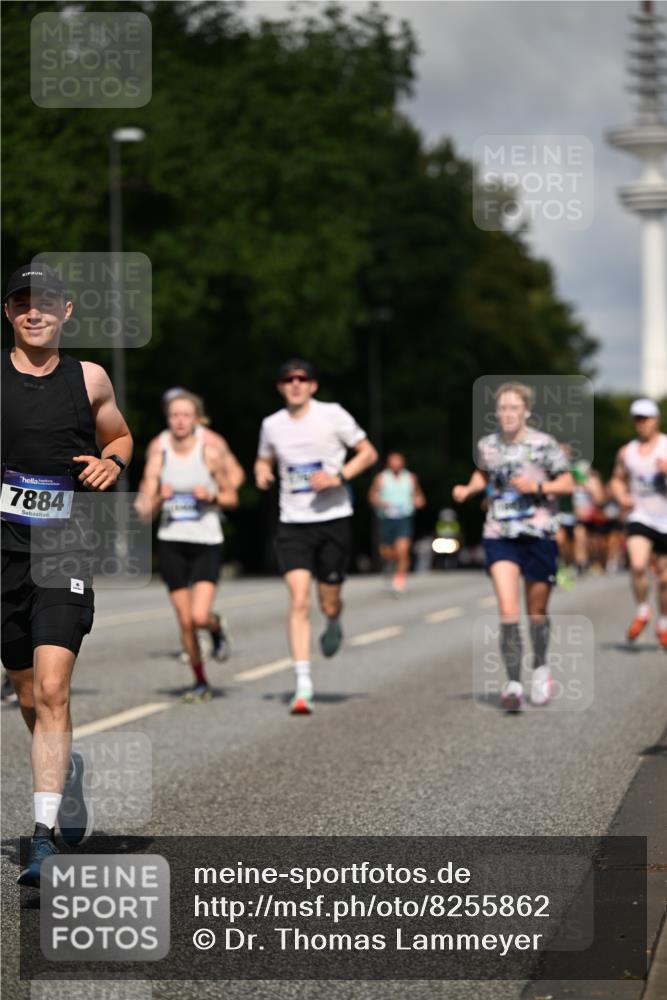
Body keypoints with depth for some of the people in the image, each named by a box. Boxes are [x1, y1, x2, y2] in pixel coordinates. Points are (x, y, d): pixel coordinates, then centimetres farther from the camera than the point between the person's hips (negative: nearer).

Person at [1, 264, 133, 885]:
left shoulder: (89, 379, 5)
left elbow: (120, 437, 21)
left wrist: (112, 461, -1)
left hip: (64, 553, -1)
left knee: (52, 692, -15)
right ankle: (68, 771, 43)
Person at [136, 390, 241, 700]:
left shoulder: (211, 449, -8)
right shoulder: (158, 448, -2)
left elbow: (232, 497, 2)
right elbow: (146, 509, 2)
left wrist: (211, 495, -17)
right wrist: (159, 497, -19)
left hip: (207, 542, -2)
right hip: (171, 541, 2)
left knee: (199, 616, -16)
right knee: (185, 621, 4)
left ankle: (216, 628, 21)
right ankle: (200, 682, 22)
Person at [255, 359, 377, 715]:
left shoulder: (332, 415, -4)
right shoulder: (272, 425, 5)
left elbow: (368, 453, 1)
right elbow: (264, 459, 24)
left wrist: (339, 476, -14)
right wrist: (261, 473, -1)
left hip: (333, 520, -1)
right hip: (293, 524, 1)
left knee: (329, 603, 5)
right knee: (299, 601, -13)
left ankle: (334, 625, 45)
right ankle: (303, 686, -14)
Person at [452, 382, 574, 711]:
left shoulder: (544, 444, -7)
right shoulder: (487, 445, 3)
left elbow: (568, 483, -2)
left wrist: (537, 487, -17)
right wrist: (468, 489, 5)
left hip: (539, 535, -1)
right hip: (499, 536, 1)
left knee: (537, 612, 11)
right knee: (508, 610, -14)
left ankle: (540, 668, 37)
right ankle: (513, 683, -12)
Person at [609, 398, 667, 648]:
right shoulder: (626, 452, 7)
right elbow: (617, 480, 21)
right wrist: (622, 497, 1)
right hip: (640, 517, 1)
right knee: (638, 565, -23)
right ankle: (642, 611, 0)